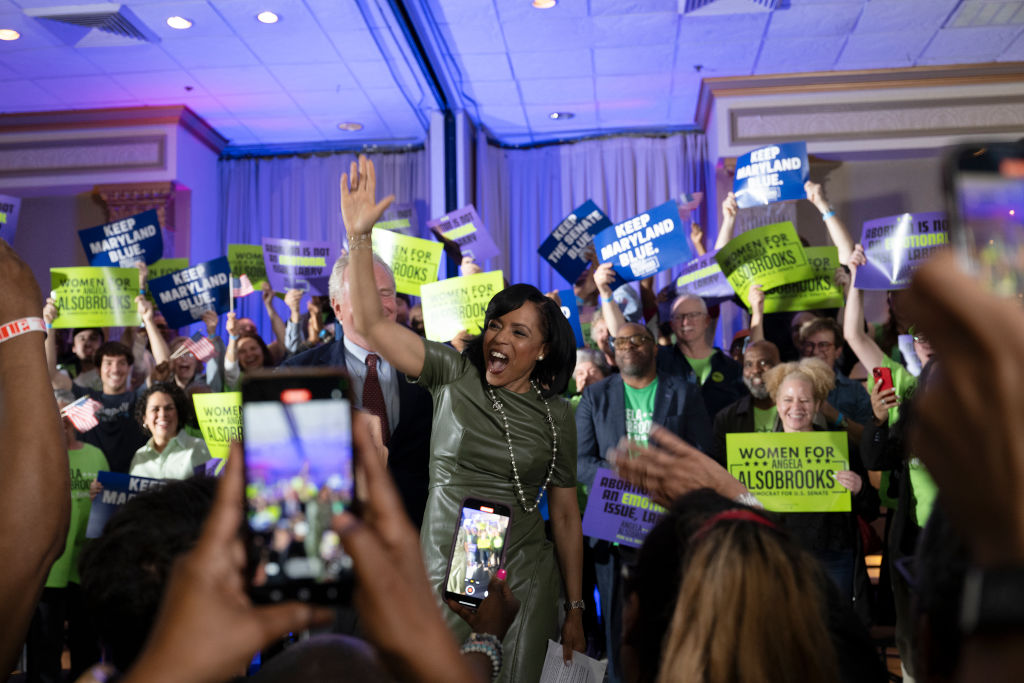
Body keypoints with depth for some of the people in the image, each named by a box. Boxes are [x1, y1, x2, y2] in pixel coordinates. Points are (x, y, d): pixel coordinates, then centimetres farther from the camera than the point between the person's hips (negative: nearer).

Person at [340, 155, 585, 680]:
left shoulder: (556, 415, 1)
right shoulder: (454, 376, -2)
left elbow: (565, 514, 5)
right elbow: (371, 324, -11)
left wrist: (575, 609, 6)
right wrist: (359, 234, -21)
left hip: (524, 584, 1)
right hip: (444, 578, 0)